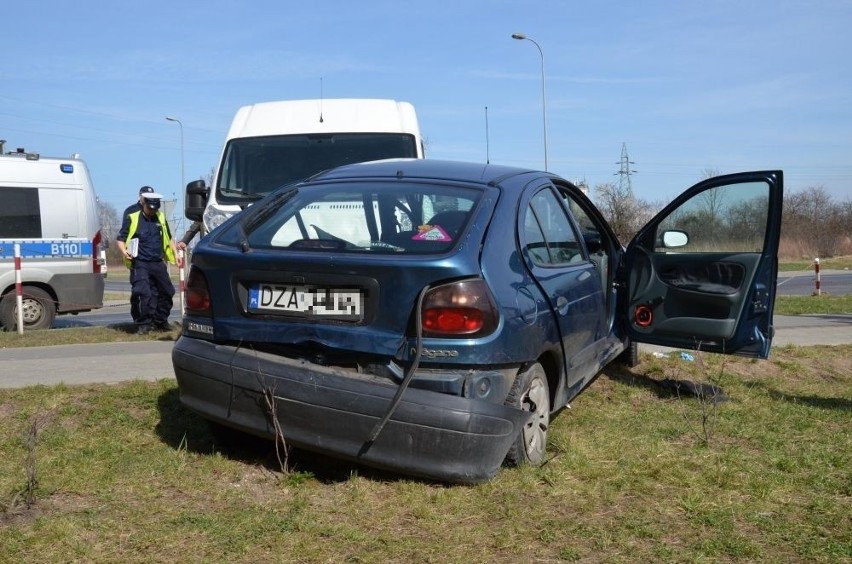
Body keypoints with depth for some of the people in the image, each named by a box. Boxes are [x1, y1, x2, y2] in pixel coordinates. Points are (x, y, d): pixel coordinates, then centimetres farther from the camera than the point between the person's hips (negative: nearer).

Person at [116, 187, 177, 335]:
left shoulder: (161, 217, 13)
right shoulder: (132, 218, -1)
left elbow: (168, 238, 26)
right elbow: (120, 239, 0)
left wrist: (175, 253, 21)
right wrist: (124, 252, -18)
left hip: (158, 263, 5)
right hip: (140, 263, -5)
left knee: (166, 292, 9)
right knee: (144, 294, -15)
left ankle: (160, 322, 24)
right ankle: (144, 325, -3)